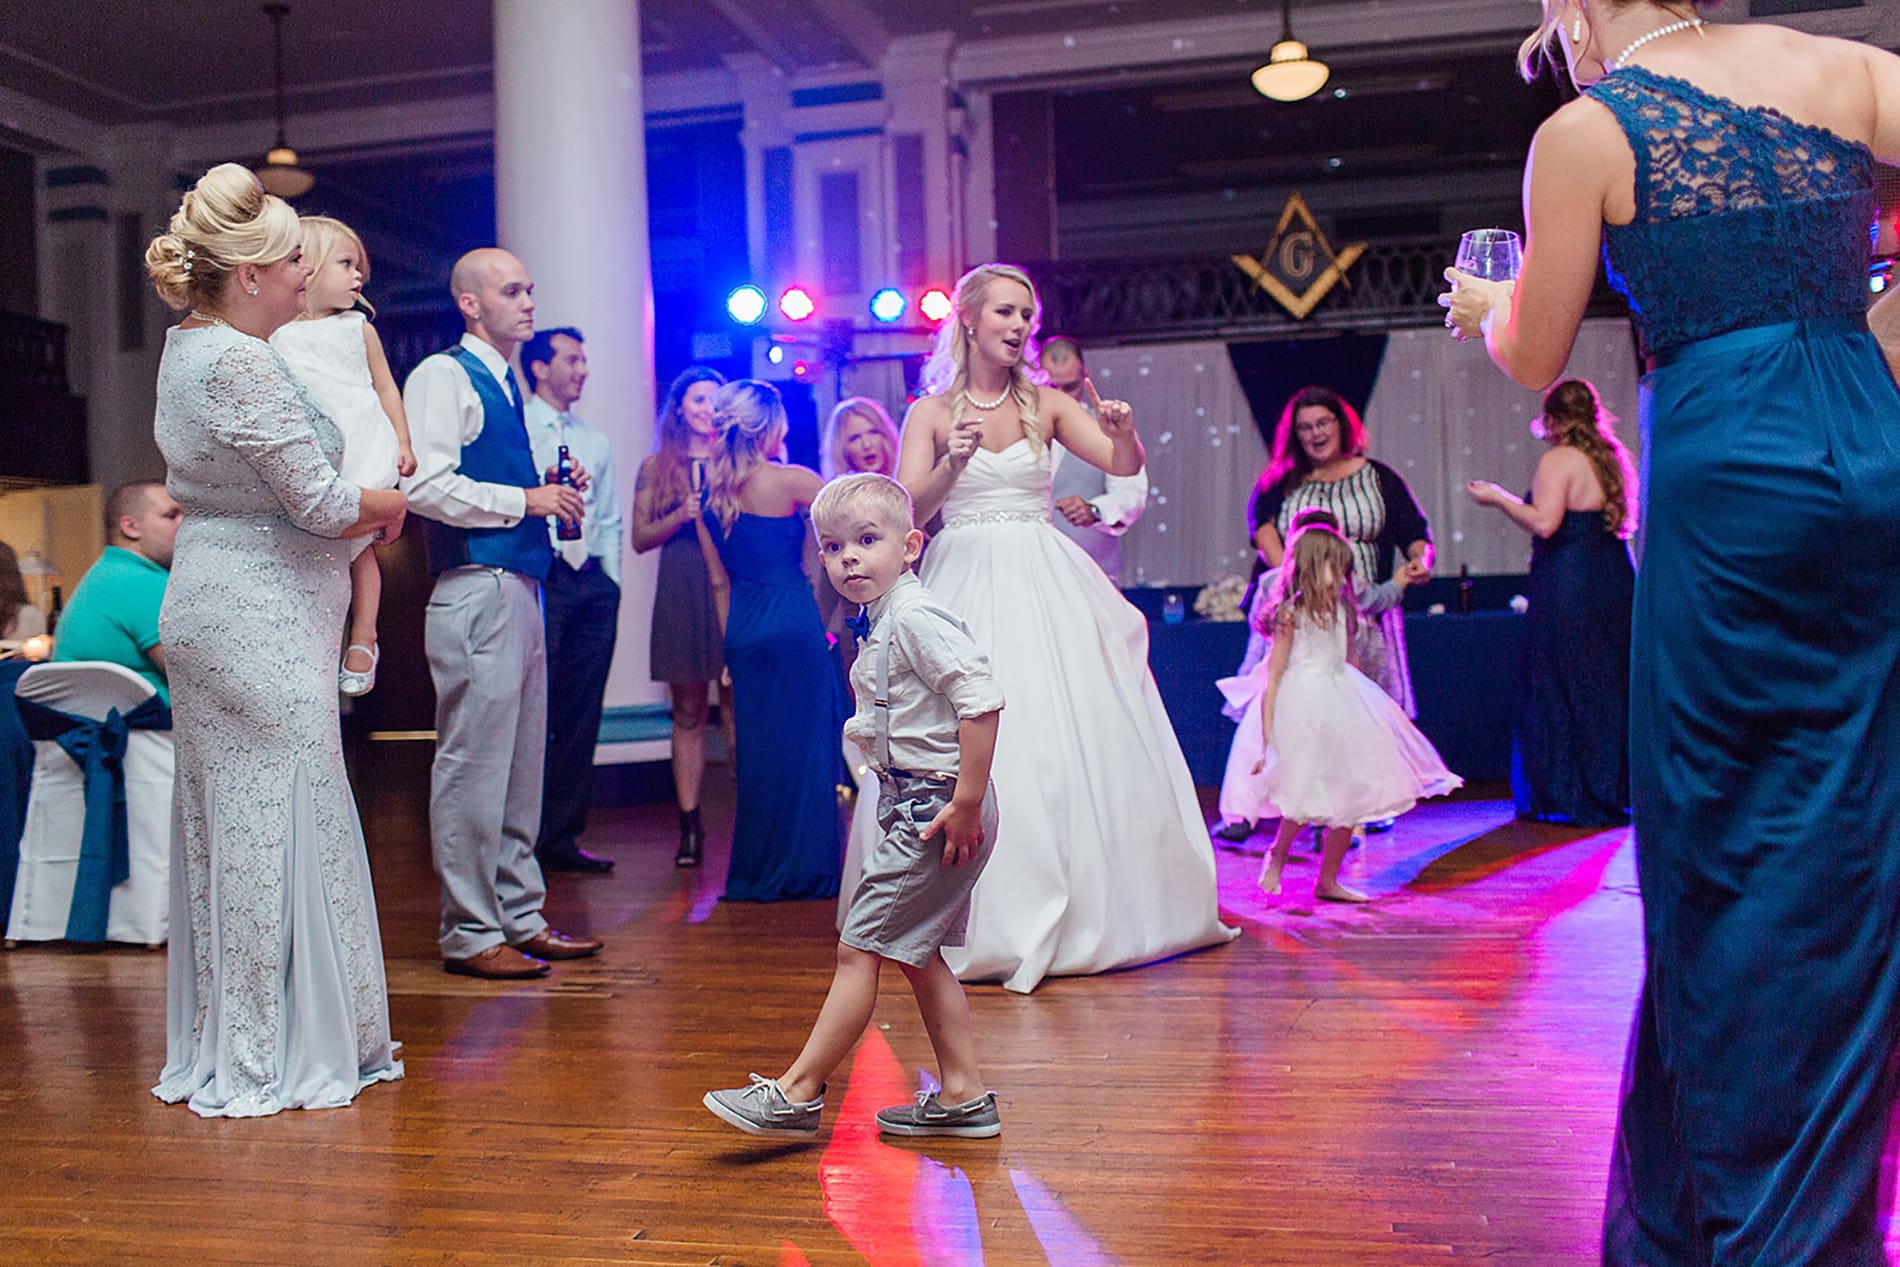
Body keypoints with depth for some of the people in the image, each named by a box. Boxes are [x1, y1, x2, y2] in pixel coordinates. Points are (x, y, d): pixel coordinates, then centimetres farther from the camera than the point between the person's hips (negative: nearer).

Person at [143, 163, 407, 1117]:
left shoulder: (190, 348, 12)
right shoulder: (242, 365, -18)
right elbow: (321, 503, -17)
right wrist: (386, 504, 3)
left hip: (214, 610, 10)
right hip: (263, 621, -10)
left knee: (224, 825, 14)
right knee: (275, 825, -2)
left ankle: (217, 1051, 25)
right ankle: (274, 1063, 8)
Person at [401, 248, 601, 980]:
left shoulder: (508, 384, 21)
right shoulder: (443, 376, -6)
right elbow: (425, 486, -17)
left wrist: (551, 493, 9)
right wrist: (525, 499, -13)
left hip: (520, 587, 9)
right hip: (476, 587, -9)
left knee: (521, 763, 13)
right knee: (473, 763, -4)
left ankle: (521, 918, 22)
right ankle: (470, 933, 4)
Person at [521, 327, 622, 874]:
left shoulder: (596, 442, 21)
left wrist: (611, 582, 13)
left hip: (593, 583, 6)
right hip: (538, 578, -6)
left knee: (581, 716, 6)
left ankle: (562, 838, 13)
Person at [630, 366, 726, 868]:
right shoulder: (656, 466, 11)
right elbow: (640, 538, 8)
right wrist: (681, 516, -7)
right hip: (681, 594, 1)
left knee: (739, 706, -4)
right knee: (688, 712, 3)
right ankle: (690, 823, 6)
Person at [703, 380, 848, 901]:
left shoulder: (714, 487, 7)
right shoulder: (789, 480, -10)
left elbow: (719, 577, 12)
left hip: (743, 629, 6)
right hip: (794, 623, -6)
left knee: (756, 746, 12)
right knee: (803, 744, 2)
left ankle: (756, 873, 19)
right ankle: (803, 870, 8)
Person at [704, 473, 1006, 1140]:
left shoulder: (914, 616, -17)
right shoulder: (883, 622, 13)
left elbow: (982, 699, -26)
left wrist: (967, 801, -25)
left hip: (936, 806, -11)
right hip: (915, 804, 11)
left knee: (859, 948, -4)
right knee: (917, 955, 16)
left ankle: (797, 1092, 5)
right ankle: (963, 1096, 23)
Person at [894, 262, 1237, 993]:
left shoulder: (1046, 405, 8)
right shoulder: (931, 413, 4)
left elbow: (1127, 466, -2)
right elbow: (907, 511, -6)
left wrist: (1123, 431, -23)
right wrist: (953, 466, -23)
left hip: (1045, 584, 2)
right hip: (965, 585, -2)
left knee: (1077, 745, 3)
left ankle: (1096, 911, 19)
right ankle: (994, 923, 7)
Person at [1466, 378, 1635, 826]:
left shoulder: (1558, 460, -11)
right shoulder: (1614, 458, 12)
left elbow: (1544, 523, -22)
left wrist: (1498, 497, -9)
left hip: (1566, 586, -8)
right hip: (1615, 582, 8)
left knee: (1561, 689, 0)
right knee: (1610, 687, 13)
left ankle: (1571, 797, 5)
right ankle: (1615, 791, 19)